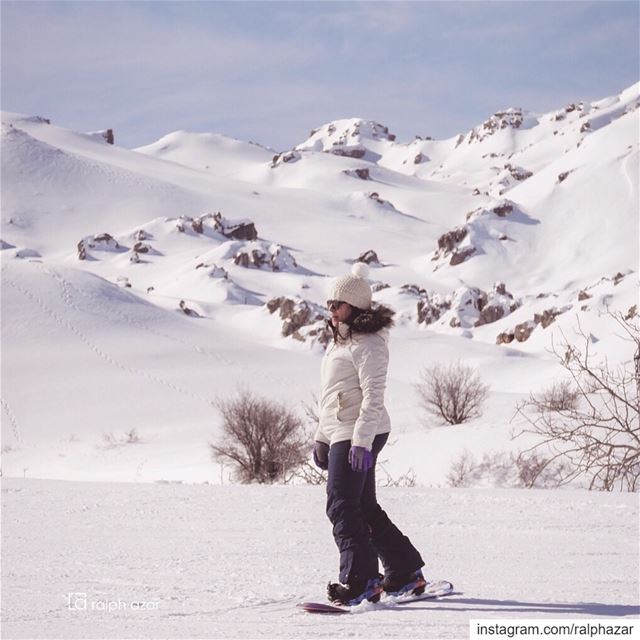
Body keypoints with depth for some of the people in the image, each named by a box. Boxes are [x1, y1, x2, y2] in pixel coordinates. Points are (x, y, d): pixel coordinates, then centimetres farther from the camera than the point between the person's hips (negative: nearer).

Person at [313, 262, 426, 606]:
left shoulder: (367, 344, -13)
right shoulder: (340, 342, 19)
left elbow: (373, 395, -20)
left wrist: (361, 441, -26)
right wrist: (322, 437, 24)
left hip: (359, 436, -10)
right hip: (341, 435, 10)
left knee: (342, 507, -12)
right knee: (365, 508, 13)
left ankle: (361, 581, -13)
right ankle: (405, 572, 20)